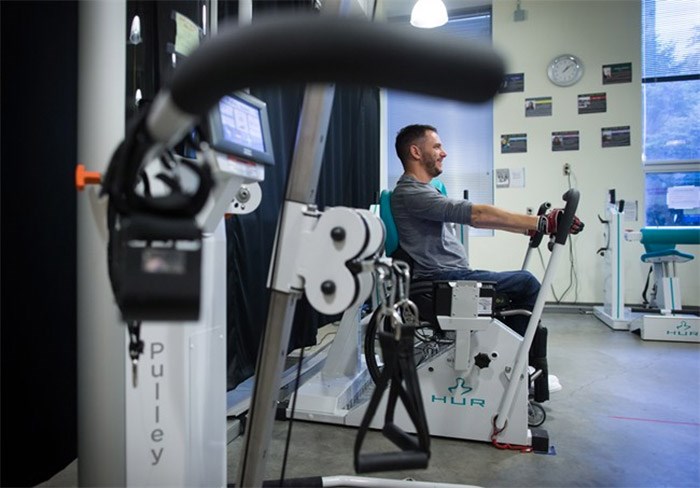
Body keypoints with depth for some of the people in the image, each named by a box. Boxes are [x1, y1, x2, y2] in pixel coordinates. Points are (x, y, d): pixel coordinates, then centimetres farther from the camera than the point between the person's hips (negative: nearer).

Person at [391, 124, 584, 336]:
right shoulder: (409, 193, -17)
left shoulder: (420, 190, 17)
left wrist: (531, 225, 14)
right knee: (526, 283, -6)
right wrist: (542, 223, -24)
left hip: (448, 274, 10)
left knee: (523, 284, 17)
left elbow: (474, 217, 17)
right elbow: (476, 214, -25)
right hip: (442, 280, -10)